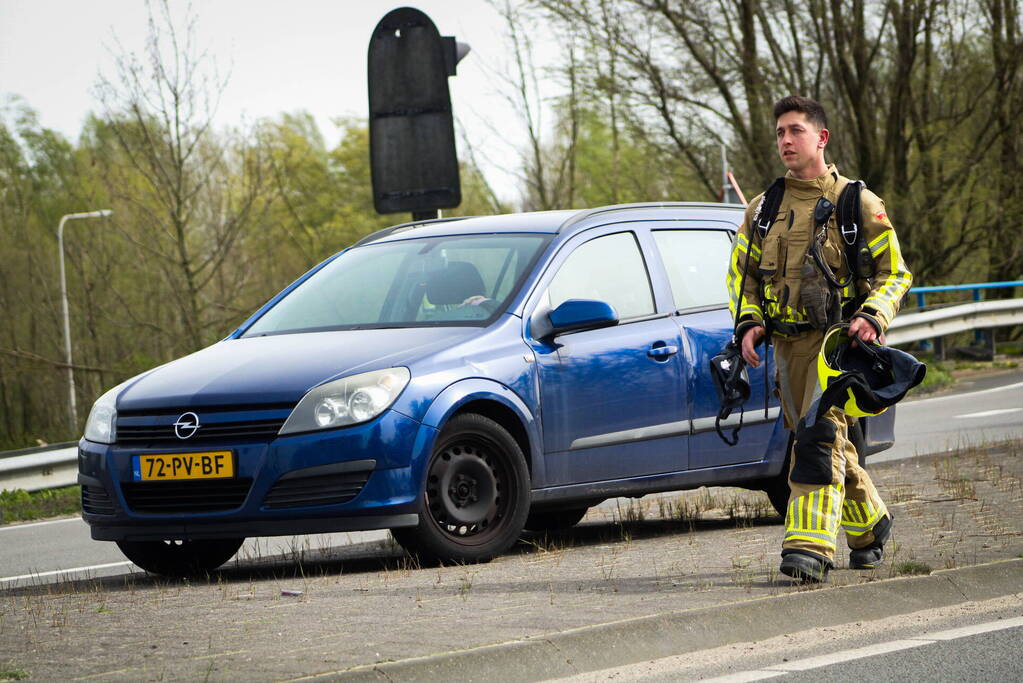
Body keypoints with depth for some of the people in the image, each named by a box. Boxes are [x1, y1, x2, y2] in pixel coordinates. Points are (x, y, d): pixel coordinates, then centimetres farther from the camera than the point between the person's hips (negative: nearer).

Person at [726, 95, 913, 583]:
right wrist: (748, 323, 0)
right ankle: (869, 523, 34)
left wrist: (872, 317, -14)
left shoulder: (857, 204, 0)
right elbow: (740, 273, 18)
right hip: (788, 344, 5)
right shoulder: (763, 209, 12)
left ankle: (811, 544, -28)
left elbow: (894, 272, 4)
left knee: (820, 435, -21)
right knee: (823, 445, 12)